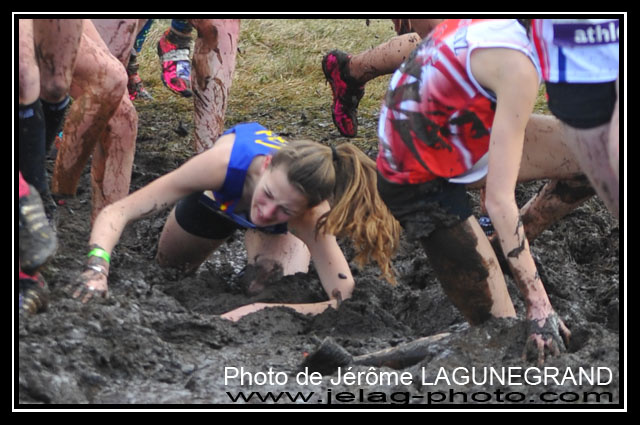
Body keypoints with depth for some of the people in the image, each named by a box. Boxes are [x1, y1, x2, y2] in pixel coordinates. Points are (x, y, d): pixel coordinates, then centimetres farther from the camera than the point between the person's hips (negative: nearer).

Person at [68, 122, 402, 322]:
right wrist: (97, 268, -68)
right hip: (217, 198, 1)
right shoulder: (223, 163, -51)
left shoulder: (309, 213, -48)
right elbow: (117, 212, -49)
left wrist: (258, 310, -61)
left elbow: (345, 301, -53)